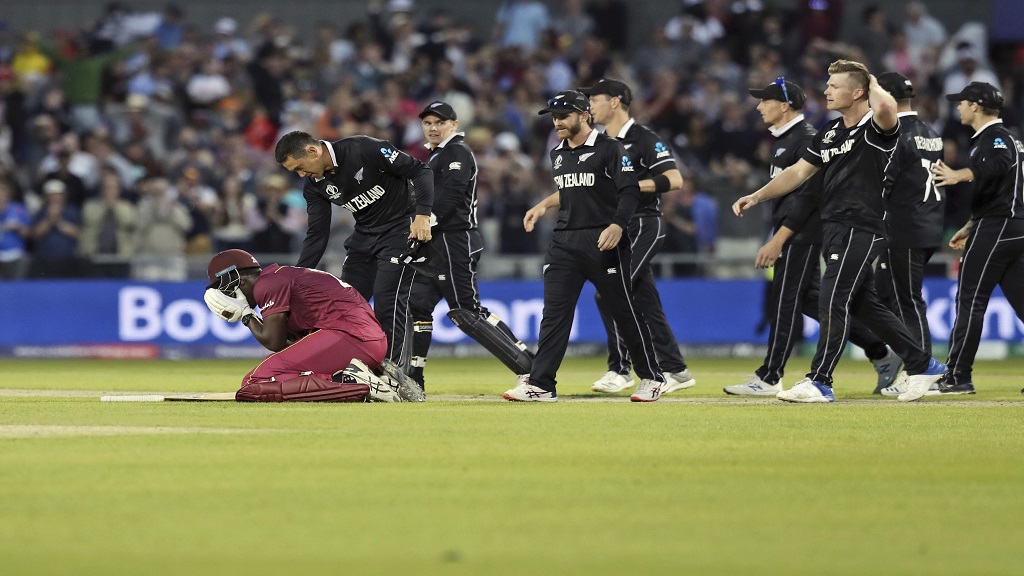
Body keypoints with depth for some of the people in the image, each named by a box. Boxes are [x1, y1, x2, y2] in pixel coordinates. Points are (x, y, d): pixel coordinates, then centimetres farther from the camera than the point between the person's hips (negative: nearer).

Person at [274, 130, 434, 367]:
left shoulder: (364, 150, -23)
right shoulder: (315, 185, -2)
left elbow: (420, 171, -19)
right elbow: (316, 236, 1)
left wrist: (422, 214, -30)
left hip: (400, 230, -7)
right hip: (364, 236, 7)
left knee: (387, 305, -15)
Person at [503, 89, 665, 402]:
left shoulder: (609, 148, -7)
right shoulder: (558, 154, 15)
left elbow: (630, 192, -13)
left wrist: (617, 226, -27)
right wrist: (542, 206, 18)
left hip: (603, 242, -6)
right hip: (564, 242, 6)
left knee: (625, 311, 0)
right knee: (554, 313, -1)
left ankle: (651, 377, 12)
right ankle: (540, 385, -4)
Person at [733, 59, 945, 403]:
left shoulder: (876, 128, -11)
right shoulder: (829, 133, 15)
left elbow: (885, 108, -36)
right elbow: (799, 172, 19)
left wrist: (873, 84, -15)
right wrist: (757, 197, 12)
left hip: (861, 229, -9)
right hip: (833, 229, 9)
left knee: (832, 302, -11)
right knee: (864, 305, 12)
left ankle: (819, 382, -7)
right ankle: (921, 366, 22)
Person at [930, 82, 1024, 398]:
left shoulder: (996, 137, -10)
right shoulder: (998, 136, 22)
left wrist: (959, 175, -48)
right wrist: (970, 228, 31)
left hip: (995, 230, -10)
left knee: (970, 300, -6)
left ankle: (957, 377, -5)